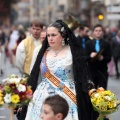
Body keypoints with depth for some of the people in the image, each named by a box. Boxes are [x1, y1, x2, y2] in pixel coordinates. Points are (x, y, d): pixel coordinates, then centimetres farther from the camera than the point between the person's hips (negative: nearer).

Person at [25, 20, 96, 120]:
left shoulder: (73, 52, -1)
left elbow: (83, 75, -5)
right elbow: (34, 77, 11)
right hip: (43, 98, 3)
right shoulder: (43, 53, 9)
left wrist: (92, 92, -18)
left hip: (67, 98, -3)